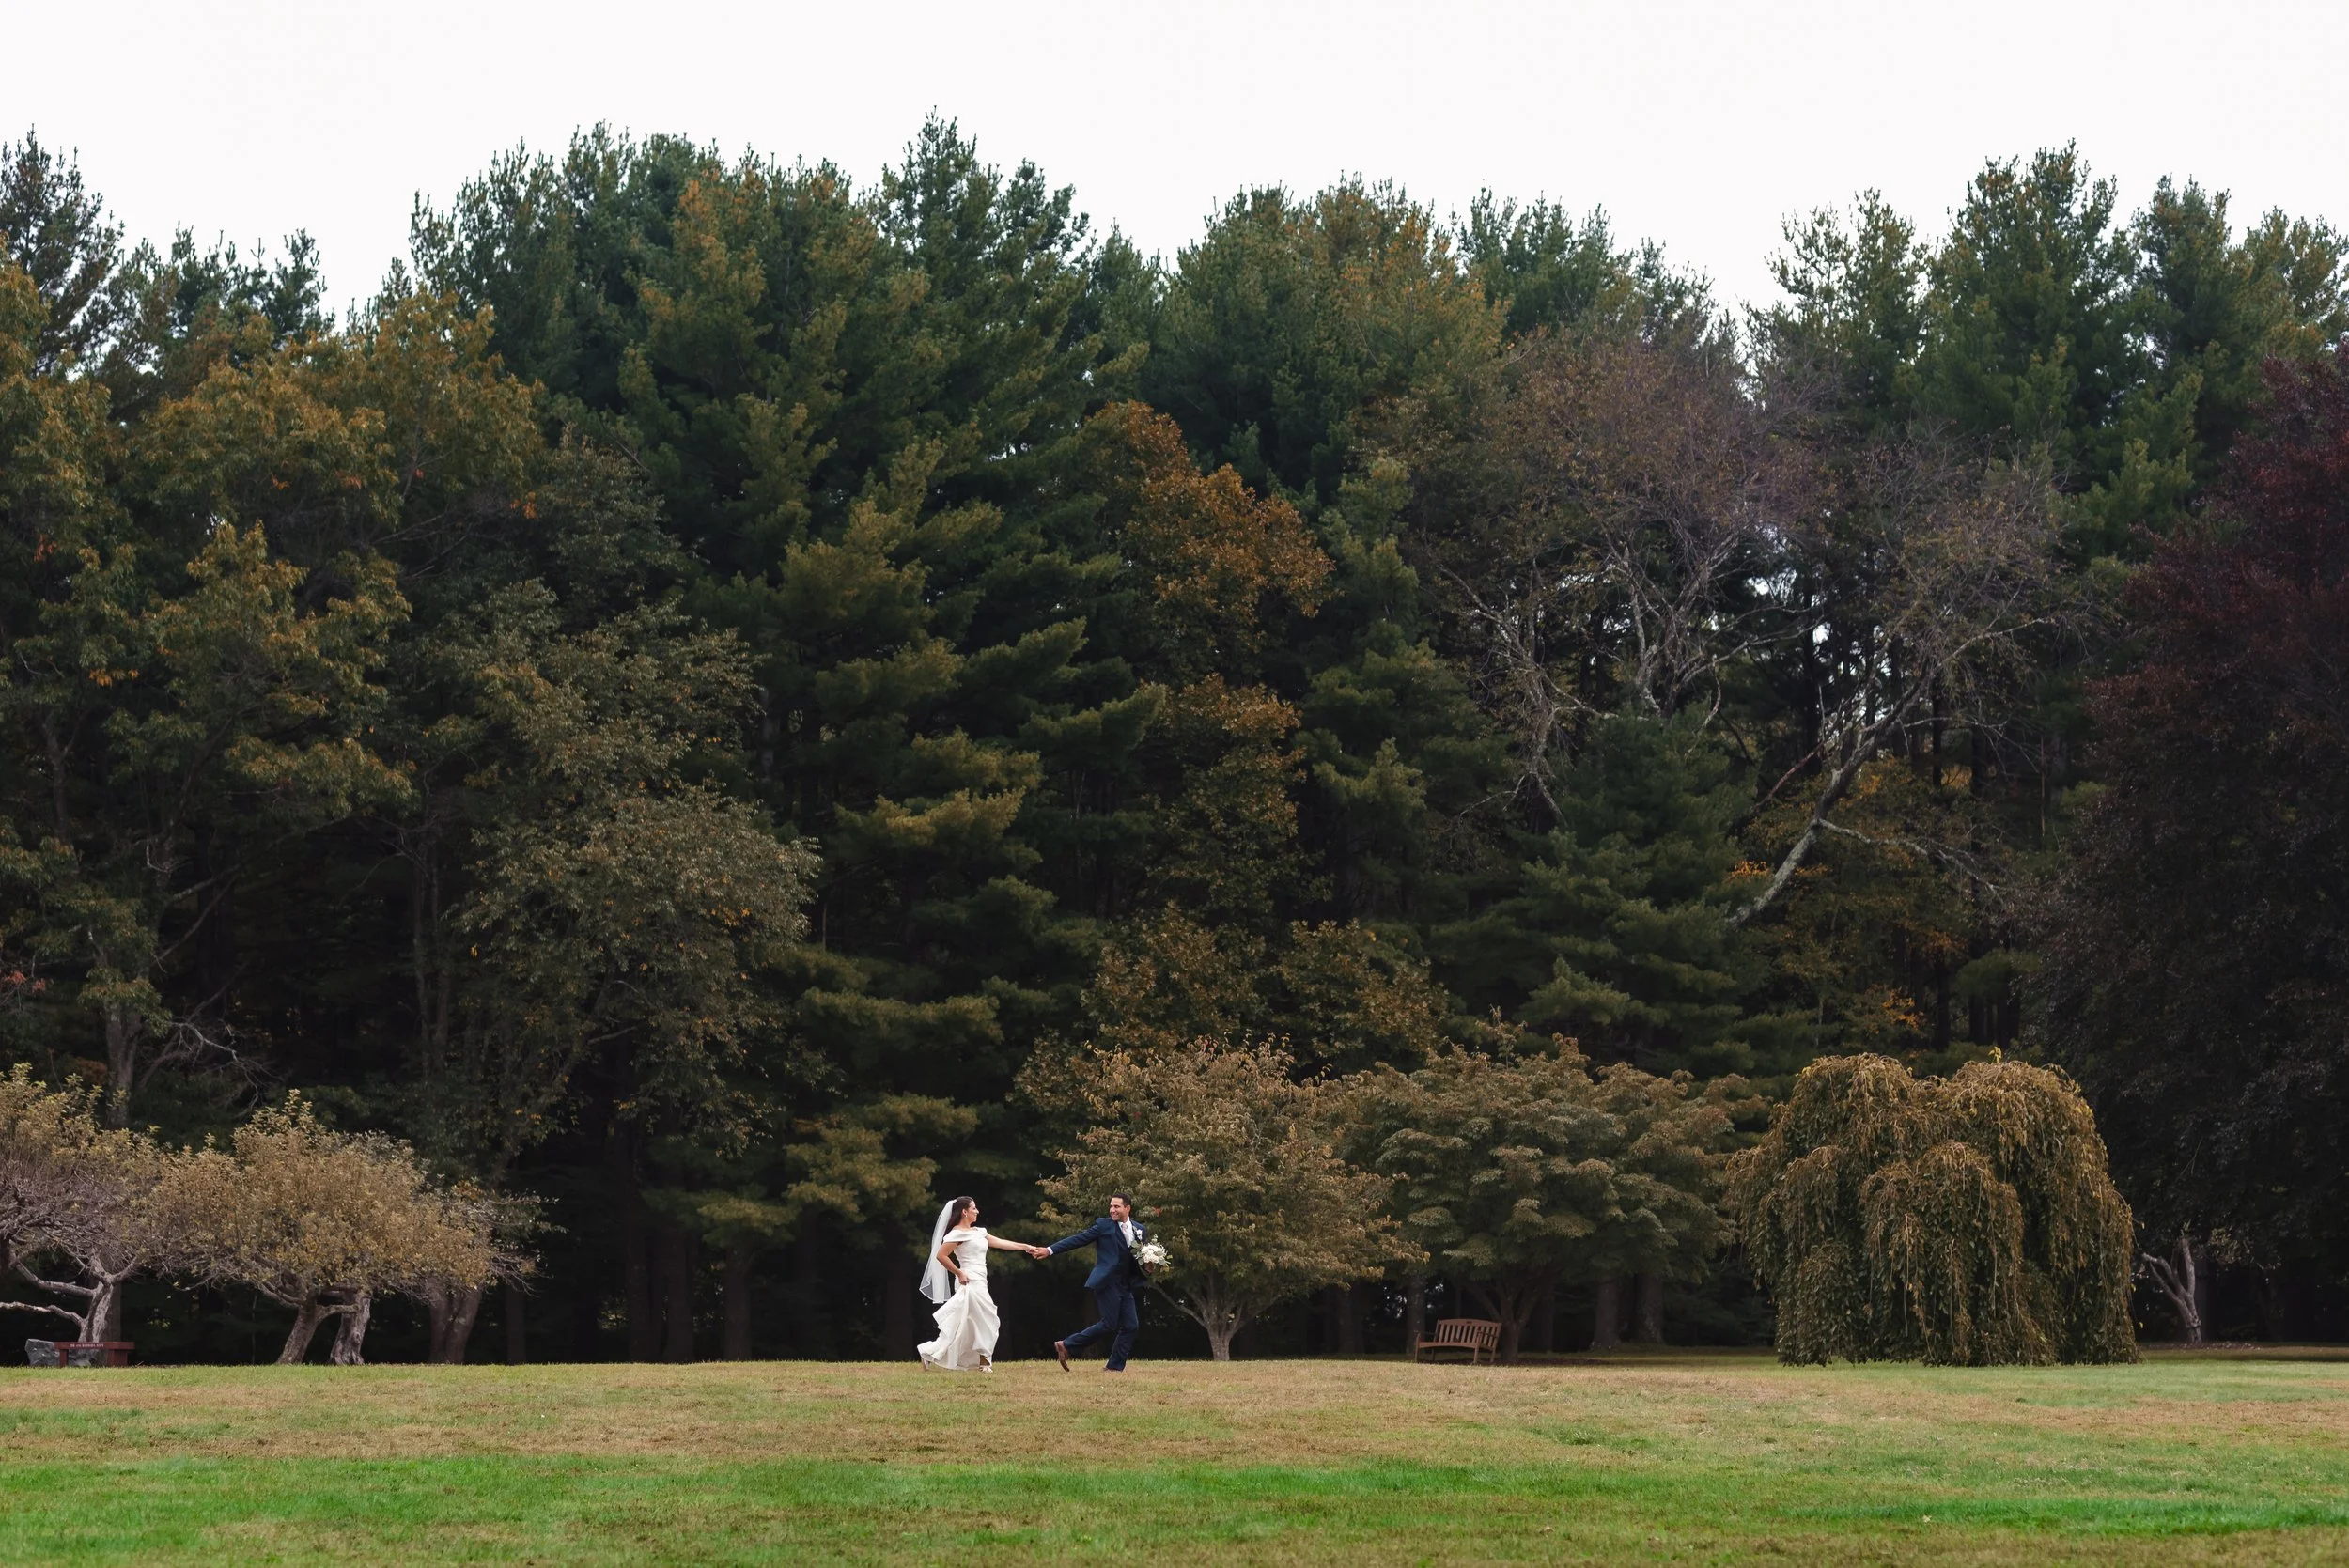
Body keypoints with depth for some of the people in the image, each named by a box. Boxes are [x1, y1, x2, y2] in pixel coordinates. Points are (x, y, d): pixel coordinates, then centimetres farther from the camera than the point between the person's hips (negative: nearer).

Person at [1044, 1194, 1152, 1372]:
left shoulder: (1141, 1230, 12)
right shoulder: (1104, 1226, -2)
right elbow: (1078, 1239, -3)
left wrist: (1147, 1266, -2)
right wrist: (1050, 1250, -9)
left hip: (1125, 1286, 6)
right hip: (1106, 1282, -6)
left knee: (1131, 1326, 0)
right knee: (1109, 1324, -12)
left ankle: (1115, 1367, 8)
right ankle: (1066, 1346, -2)